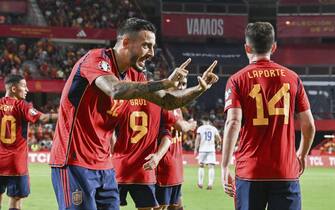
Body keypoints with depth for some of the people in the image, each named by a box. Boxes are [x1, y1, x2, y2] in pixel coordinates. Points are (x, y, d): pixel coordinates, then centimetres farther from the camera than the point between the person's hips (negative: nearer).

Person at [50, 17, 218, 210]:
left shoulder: (133, 75, 10)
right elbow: (116, 90, -34)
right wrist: (165, 83, -31)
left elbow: (167, 101, 18)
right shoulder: (97, 59, -14)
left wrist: (199, 89, 1)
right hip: (75, 163, -8)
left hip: (104, 165, 8)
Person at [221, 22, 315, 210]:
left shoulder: (238, 80, 1)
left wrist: (225, 167, -9)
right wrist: (302, 155, 25)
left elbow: (233, 123, -11)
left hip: (250, 173, -1)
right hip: (286, 172, 1)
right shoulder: (292, 78, 7)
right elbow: (309, 125, 8)